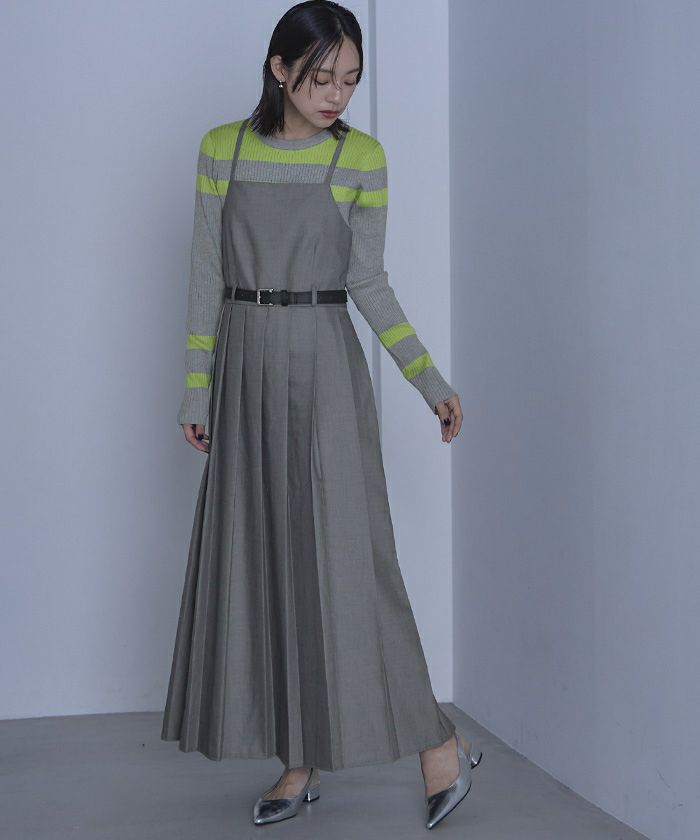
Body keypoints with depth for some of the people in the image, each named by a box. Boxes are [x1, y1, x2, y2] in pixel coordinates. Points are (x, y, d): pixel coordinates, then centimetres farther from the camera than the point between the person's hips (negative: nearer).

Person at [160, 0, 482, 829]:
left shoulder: (362, 157, -1)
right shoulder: (221, 149, 3)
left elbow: (370, 282, 3)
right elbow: (206, 275, 6)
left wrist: (430, 380, -5)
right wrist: (196, 390, 5)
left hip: (326, 365, -3)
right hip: (247, 370, 3)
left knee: (344, 555, -6)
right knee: (259, 561, 4)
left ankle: (439, 744, 6)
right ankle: (299, 763, 15)